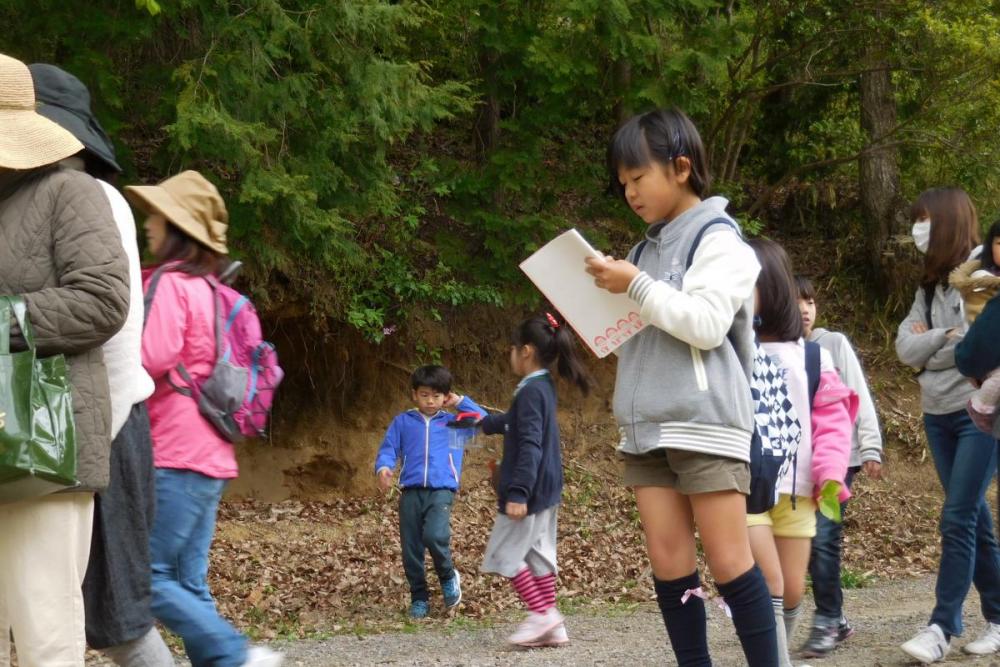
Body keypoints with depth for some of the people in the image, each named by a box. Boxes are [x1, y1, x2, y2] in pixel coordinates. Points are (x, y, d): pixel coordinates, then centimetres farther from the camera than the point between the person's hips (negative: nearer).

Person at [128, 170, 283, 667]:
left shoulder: (169, 283, -8)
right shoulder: (210, 290, 19)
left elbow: (151, 357, -20)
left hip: (174, 456, -9)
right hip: (209, 456, 9)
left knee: (146, 576, -8)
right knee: (188, 584, 7)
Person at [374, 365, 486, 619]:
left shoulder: (454, 423, 14)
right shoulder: (403, 422, 12)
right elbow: (388, 449, 6)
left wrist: (460, 402, 12)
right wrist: (384, 467, -14)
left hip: (442, 491, -2)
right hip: (411, 491, 2)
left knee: (435, 536, -24)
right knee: (410, 548, 1)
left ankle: (448, 576, 4)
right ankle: (419, 598, 15)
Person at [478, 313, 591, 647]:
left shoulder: (531, 391, -18)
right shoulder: (544, 387, 13)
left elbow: (530, 445, -25)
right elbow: (514, 422, 32)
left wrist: (518, 493, -28)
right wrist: (483, 422, 48)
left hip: (530, 491, -10)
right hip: (545, 490, 10)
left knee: (505, 554, -2)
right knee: (538, 555, 11)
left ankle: (542, 613, -4)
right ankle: (552, 626, 11)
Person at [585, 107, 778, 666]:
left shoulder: (719, 239, -4)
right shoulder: (648, 248, 17)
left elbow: (707, 325, -16)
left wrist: (637, 288, -16)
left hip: (705, 423, -7)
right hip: (646, 428, 7)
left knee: (729, 561, -6)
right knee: (668, 562, 2)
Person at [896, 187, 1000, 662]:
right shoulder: (930, 285, 13)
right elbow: (905, 347, 4)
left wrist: (932, 347, -7)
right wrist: (949, 336, -10)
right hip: (938, 414, 7)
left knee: (957, 520, -10)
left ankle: (943, 626, -9)